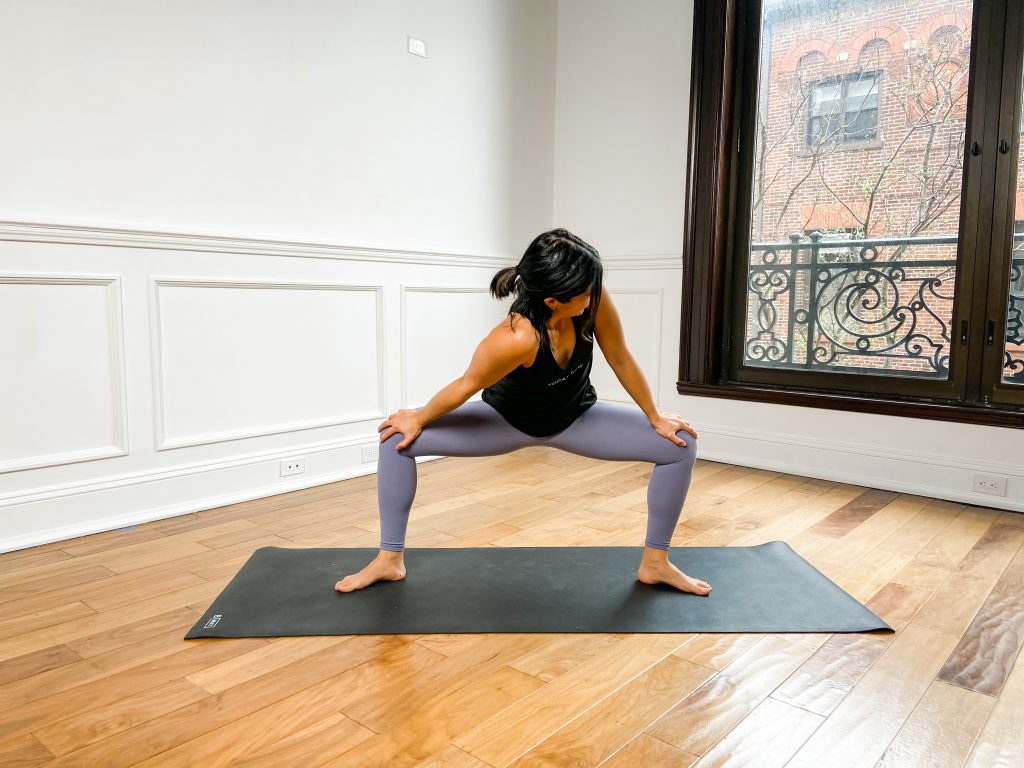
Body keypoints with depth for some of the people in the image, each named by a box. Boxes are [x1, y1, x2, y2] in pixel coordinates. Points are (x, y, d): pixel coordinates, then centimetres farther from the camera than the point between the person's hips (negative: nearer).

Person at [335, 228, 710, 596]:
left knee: (680, 446, -7)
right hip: (508, 418, -3)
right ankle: (390, 559, 3)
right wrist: (418, 419, -10)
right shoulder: (517, 338, -41)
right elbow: (466, 385, -26)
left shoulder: (593, 301, -30)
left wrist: (655, 417, -3)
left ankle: (655, 563, 11)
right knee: (398, 438, -18)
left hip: (576, 417, 4)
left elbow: (621, 360, -15)